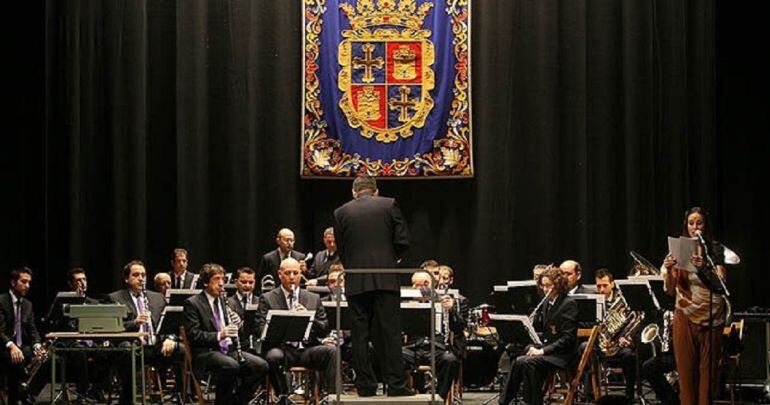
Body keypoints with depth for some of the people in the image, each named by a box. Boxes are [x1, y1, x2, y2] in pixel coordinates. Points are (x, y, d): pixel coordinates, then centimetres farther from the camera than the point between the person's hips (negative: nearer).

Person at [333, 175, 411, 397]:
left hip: (356, 281, 1)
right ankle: (395, 384, -3)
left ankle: (365, 386, 5)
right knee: (391, 332, 0)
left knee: (360, 334, 4)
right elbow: (403, 241, 0)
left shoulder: (341, 212, 7)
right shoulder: (389, 205, 4)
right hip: (386, 279, -1)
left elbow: (341, 251, 9)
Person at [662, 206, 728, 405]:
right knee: (686, 369, 1)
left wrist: (704, 268, -30)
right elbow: (670, 291, 2)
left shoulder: (716, 250, 2)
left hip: (711, 317, -1)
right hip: (685, 317, 1)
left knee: (708, 369, -1)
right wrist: (668, 270, -16)